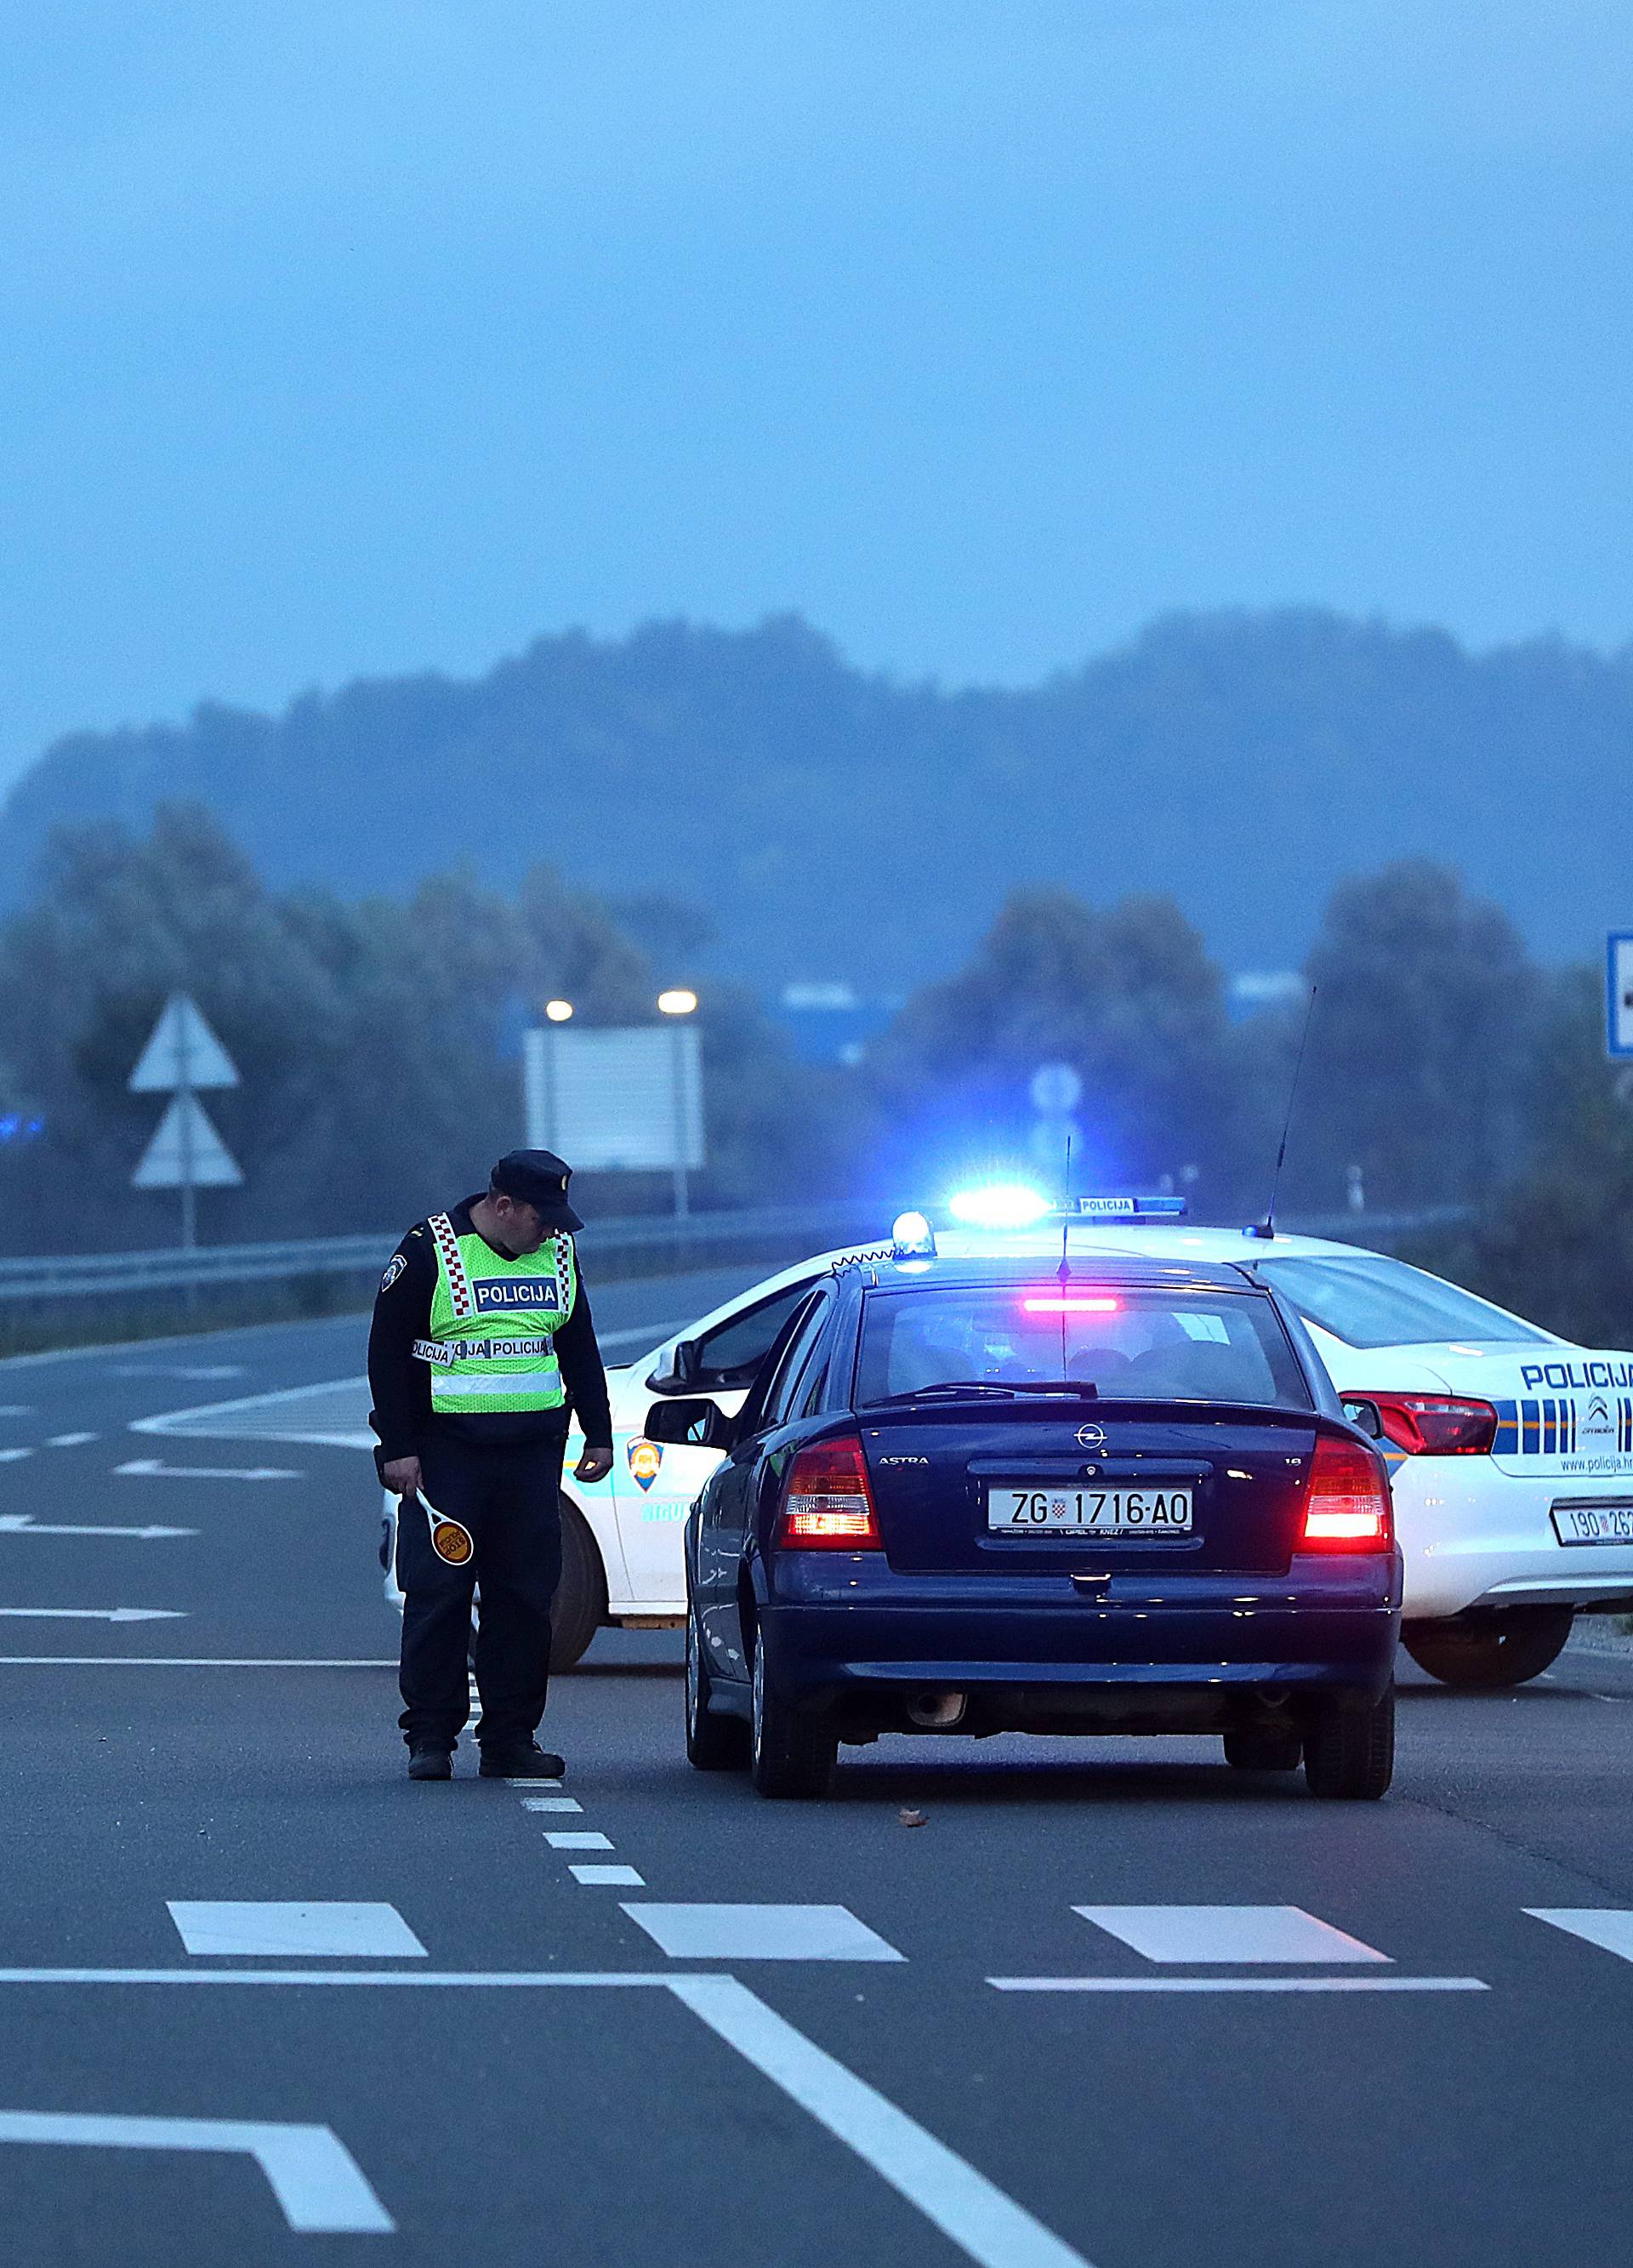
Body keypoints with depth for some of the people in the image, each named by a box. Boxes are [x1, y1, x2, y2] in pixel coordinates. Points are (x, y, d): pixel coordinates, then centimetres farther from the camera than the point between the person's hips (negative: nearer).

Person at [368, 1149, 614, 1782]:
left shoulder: (559, 1255, 10)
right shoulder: (429, 1252, -6)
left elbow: (579, 1351, 21)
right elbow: (387, 1352, -4)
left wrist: (598, 1435, 17)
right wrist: (397, 1447, -9)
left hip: (532, 1455, 5)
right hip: (446, 1455, -5)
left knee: (525, 1600, 2)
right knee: (437, 1598, -5)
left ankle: (510, 1738, 7)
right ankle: (431, 1738, 0)